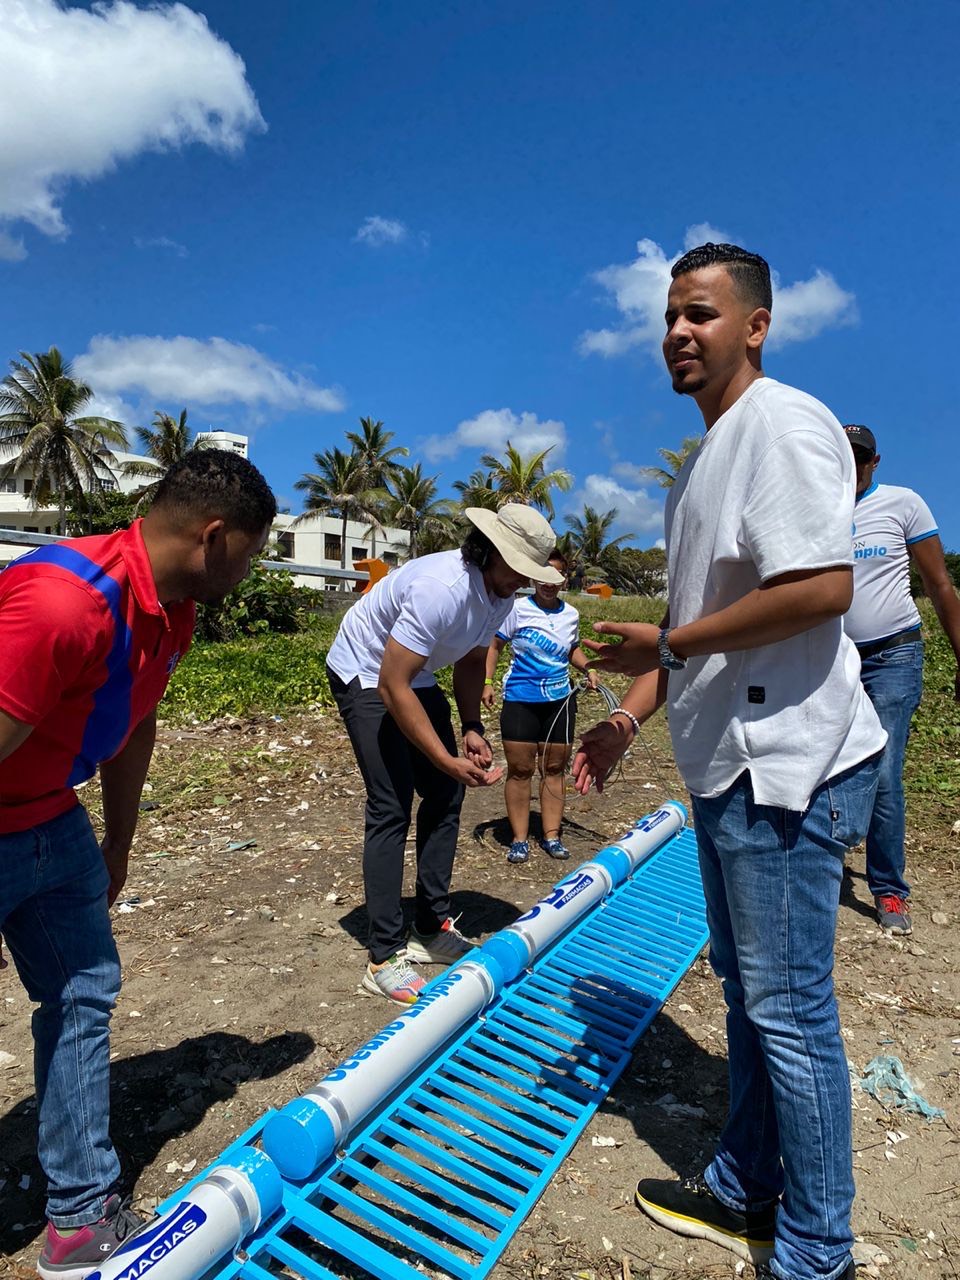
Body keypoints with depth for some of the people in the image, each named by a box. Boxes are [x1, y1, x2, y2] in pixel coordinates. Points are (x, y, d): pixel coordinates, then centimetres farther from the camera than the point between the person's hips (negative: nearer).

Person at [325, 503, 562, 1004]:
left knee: (445, 796, 5)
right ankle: (385, 958, -2)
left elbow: (471, 662, 6)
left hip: (417, 679, 8)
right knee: (391, 806, -13)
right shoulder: (441, 587, -35)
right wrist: (448, 760, -34)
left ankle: (431, 929, 19)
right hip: (365, 676, -8)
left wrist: (472, 728, -9)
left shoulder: (501, 594, -9)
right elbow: (392, 688, -34)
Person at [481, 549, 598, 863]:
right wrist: (487, 682, -11)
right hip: (520, 699, -4)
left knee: (555, 768, 9)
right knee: (520, 769, 1)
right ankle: (519, 839, 12)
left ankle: (551, 836, 20)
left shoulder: (571, 614, 5)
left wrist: (587, 669, 4)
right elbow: (494, 645, -2)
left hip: (560, 699, 4)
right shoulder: (518, 608, -8)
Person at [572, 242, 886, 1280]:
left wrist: (668, 644, -15)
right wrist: (631, 712, 12)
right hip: (726, 762, 10)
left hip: (785, 764, -10)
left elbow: (823, 587, -23)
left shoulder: (783, 424, -11)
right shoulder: (705, 455, 18)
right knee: (745, 989, 20)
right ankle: (742, 1193, 40)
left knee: (789, 1010, 4)